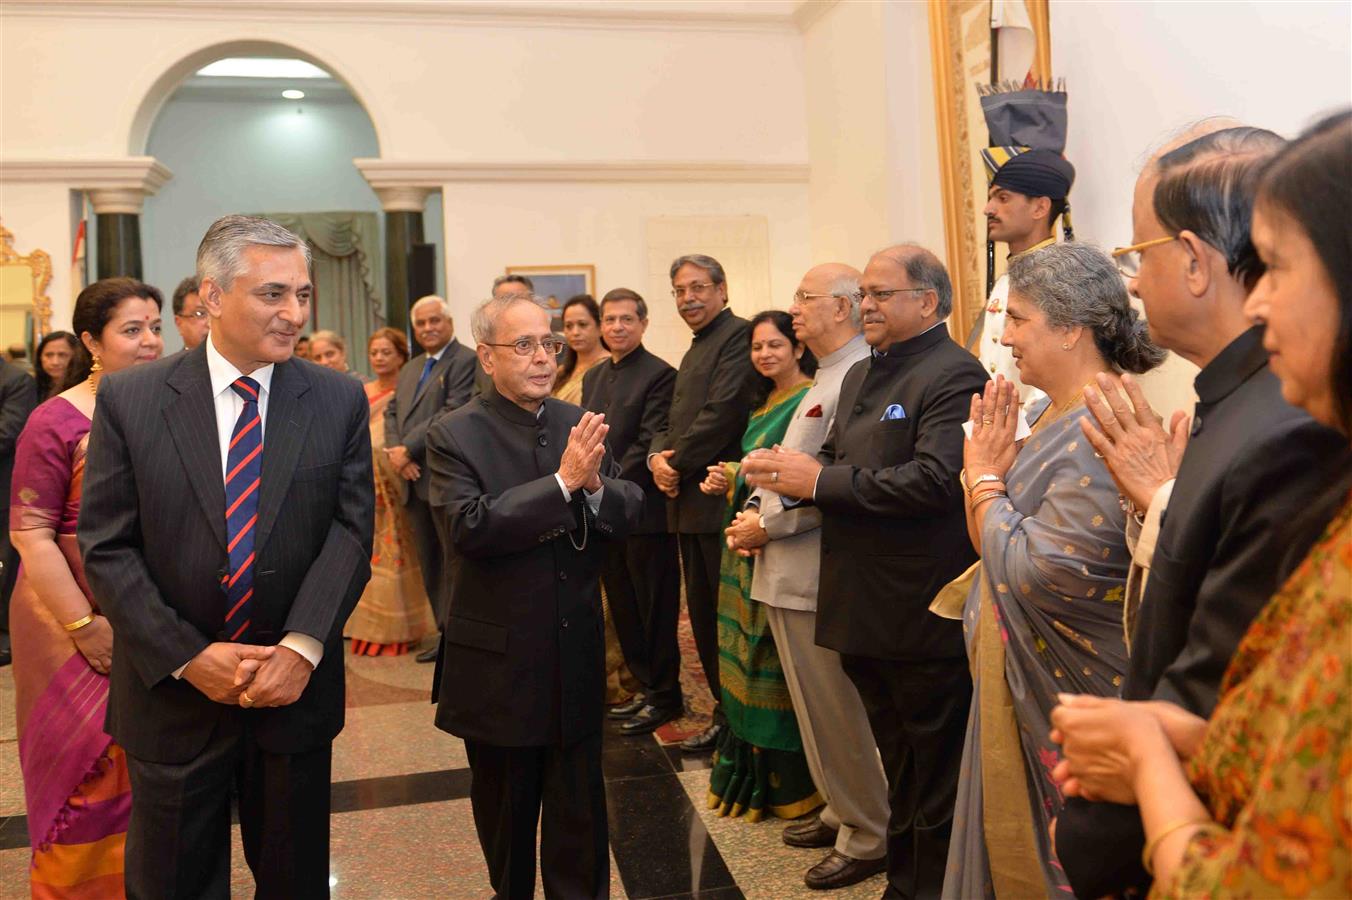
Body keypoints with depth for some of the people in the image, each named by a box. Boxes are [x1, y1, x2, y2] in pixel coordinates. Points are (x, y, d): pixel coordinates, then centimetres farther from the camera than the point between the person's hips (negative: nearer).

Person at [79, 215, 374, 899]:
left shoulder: (340, 400, -2)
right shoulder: (129, 399, -5)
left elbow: (351, 530, -6)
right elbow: (106, 547, -6)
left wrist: (303, 645, -17)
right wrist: (188, 657, -13)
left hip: (296, 686, 1)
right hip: (173, 694, 0)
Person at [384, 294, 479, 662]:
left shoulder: (466, 361, -7)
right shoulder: (409, 368, 21)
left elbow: (454, 413, -17)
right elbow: (392, 412, 15)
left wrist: (408, 448, -14)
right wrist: (395, 451, -4)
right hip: (415, 480, 8)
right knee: (430, 562, 12)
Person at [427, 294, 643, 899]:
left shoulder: (579, 425, 2)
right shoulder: (454, 435, -11)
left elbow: (630, 514, -2)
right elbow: (469, 528, -24)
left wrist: (594, 485, -23)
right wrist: (562, 482, -28)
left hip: (576, 657, 3)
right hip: (498, 661, -2)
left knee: (580, 812, 13)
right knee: (504, 809, 19)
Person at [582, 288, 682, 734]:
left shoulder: (660, 375, -9)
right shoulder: (593, 377, 15)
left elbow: (649, 446, -15)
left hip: (644, 510, -7)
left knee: (654, 608, 3)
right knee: (623, 606, 14)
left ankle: (665, 694, 17)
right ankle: (646, 687, 28)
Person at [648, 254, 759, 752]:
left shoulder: (738, 336, -10)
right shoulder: (695, 350, 21)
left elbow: (724, 412, -20)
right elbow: (673, 421, 19)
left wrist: (678, 464, -12)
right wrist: (657, 456, -2)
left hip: (720, 500, -9)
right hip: (690, 503, 10)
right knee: (702, 612, 14)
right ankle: (724, 711, 26)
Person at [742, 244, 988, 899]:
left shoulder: (953, 375, -14)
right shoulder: (861, 375, 16)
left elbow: (935, 478, -26)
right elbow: (836, 457, 16)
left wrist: (820, 482, -22)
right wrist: (787, 470, -6)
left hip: (923, 622, -9)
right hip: (866, 615, 9)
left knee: (934, 782, 7)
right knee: (899, 770, 23)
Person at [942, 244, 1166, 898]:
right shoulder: (1054, 416, 6)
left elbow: (1028, 572, -25)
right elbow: (989, 544, 9)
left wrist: (984, 477, -13)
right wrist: (989, 465, -6)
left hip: (1073, 703, -9)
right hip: (1018, 685, 9)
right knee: (1009, 846, 21)